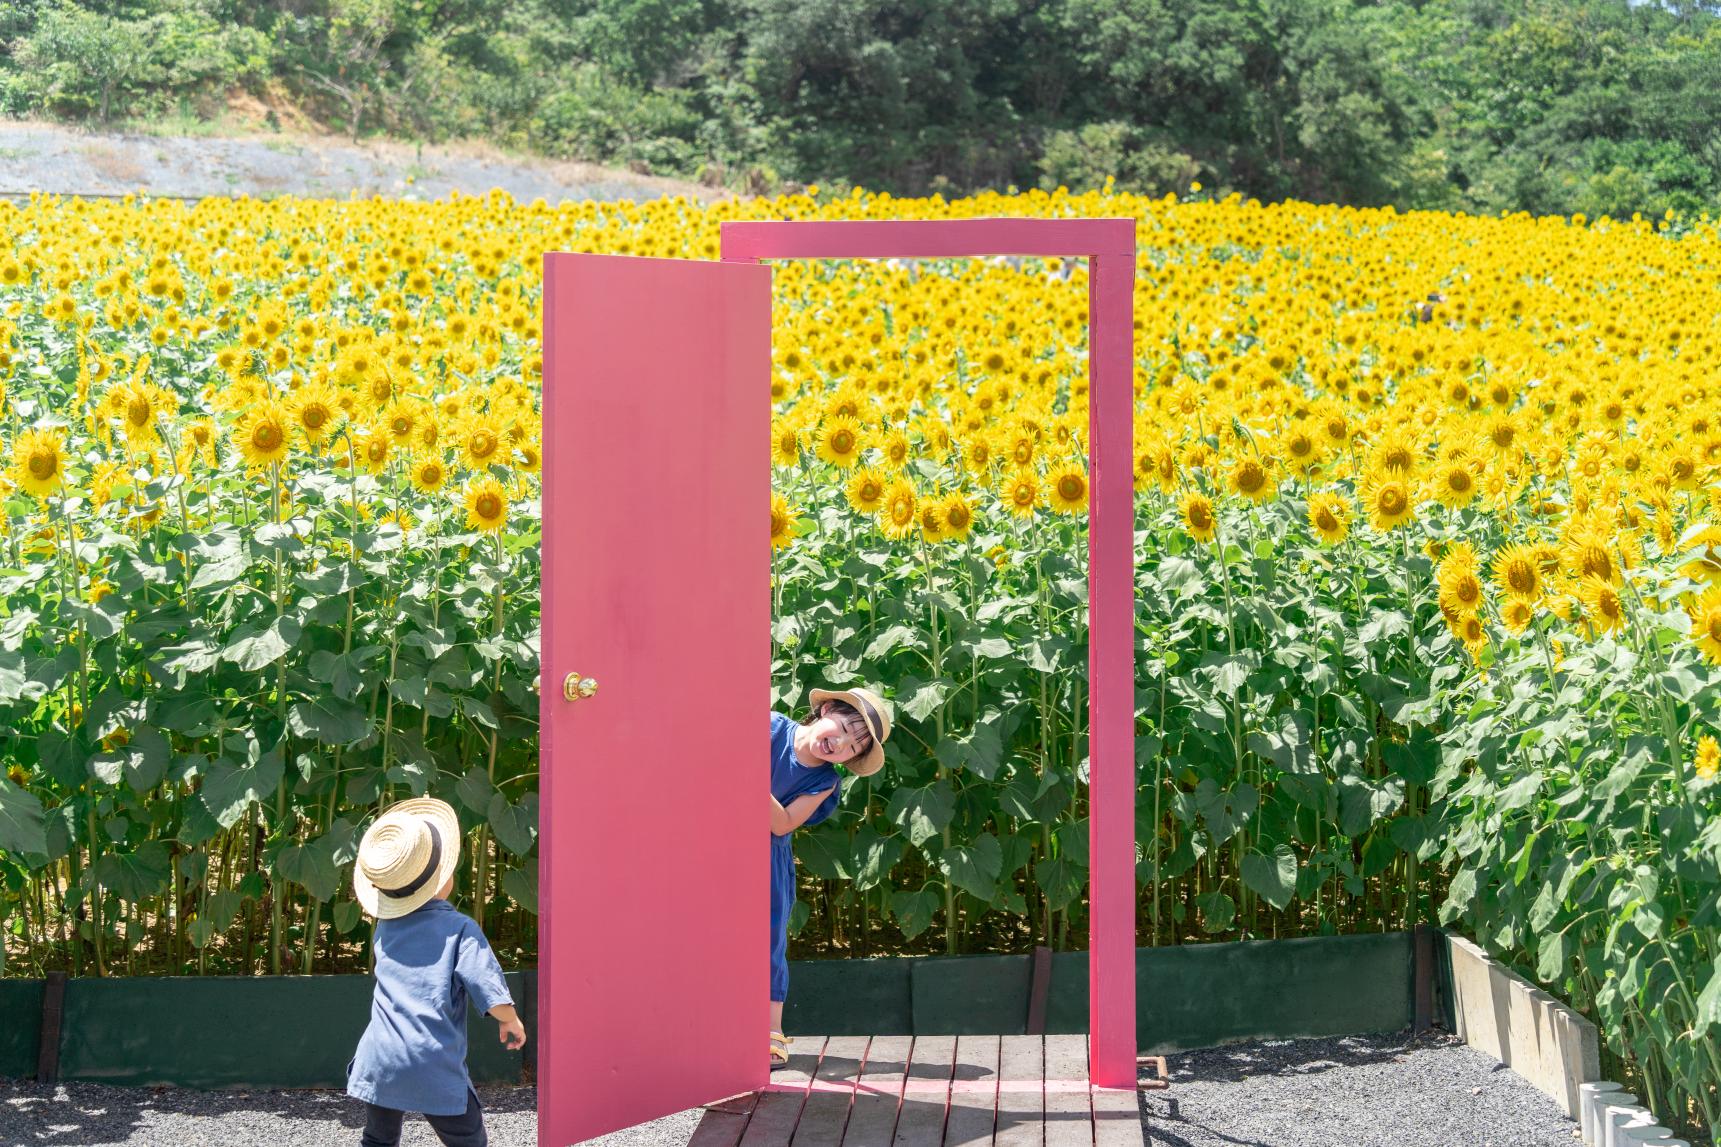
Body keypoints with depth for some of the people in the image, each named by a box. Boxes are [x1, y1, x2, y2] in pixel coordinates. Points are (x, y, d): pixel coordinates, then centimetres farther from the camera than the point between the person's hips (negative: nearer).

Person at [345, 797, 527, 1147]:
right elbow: (496, 1000, -12)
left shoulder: (385, 928, 9)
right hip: (436, 1070, -4)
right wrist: (513, 1023, 5)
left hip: (379, 1064, 4)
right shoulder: (460, 929, -7)